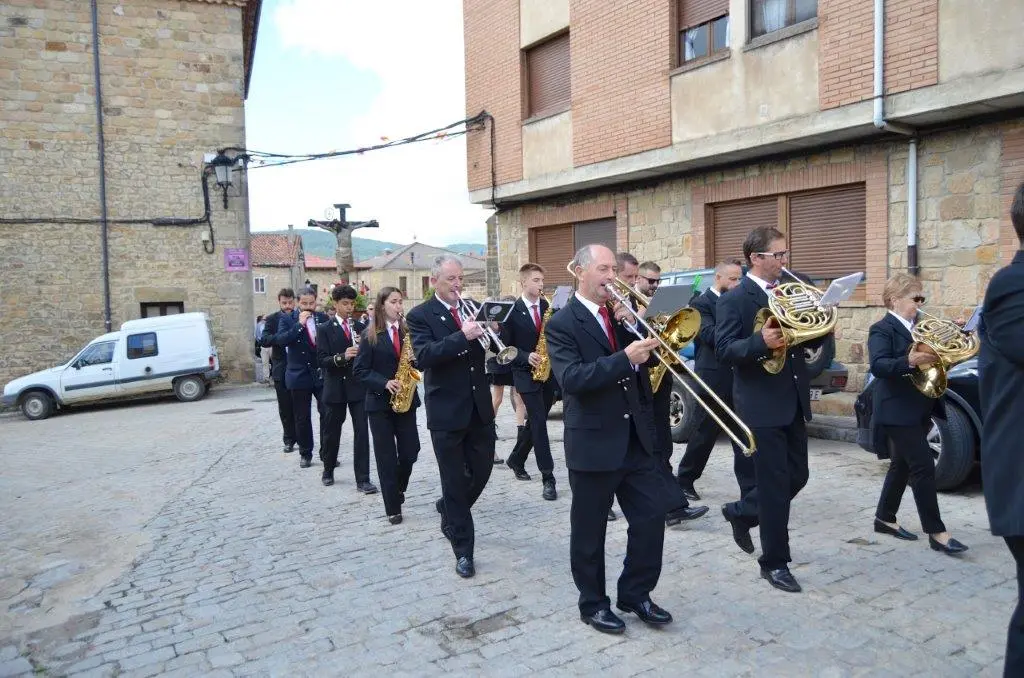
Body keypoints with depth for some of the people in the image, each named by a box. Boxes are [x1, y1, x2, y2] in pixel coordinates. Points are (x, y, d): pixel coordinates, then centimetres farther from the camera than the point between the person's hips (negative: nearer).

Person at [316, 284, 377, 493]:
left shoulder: (360, 327, 8)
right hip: (335, 388, -2)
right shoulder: (325, 329, -1)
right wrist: (341, 357, -26)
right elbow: (321, 360, -9)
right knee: (331, 432, 12)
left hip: (358, 386, 2)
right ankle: (328, 470, 34)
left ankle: (363, 479, 2)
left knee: (362, 432, -3)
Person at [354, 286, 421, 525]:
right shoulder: (370, 335, -3)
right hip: (380, 402, -3)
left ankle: (397, 490, 31)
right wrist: (384, 383, -19)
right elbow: (360, 370, -6)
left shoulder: (407, 331, 6)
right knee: (386, 457, 2)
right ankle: (393, 508, 12)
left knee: (410, 453, 3)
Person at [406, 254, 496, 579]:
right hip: (446, 410, -5)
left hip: (479, 406, 5)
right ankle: (463, 550, 16)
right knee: (455, 480, 4)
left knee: (482, 469, 13)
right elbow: (423, 357, -22)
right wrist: (462, 336, -31)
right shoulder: (420, 316, -7)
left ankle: (449, 508, 43)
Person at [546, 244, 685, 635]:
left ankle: (635, 594, 27)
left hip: (636, 436, 6)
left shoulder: (622, 315, 10)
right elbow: (571, 379, -23)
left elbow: (645, 359, 8)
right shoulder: (562, 324, -10)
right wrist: (625, 359, -30)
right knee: (589, 531, 8)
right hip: (593, 442, -6)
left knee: (652, 517, 9)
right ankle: (593, 604, 27)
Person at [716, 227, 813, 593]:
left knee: (797, 476, 13)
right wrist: (761, 342, -33)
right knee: (775, 484, -1)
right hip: (762, 404, -7)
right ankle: (775, 562, 15)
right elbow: (724, 349, -17)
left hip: (793, 401, 7)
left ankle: (741, 512, 37)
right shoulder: (734, 299, -9)